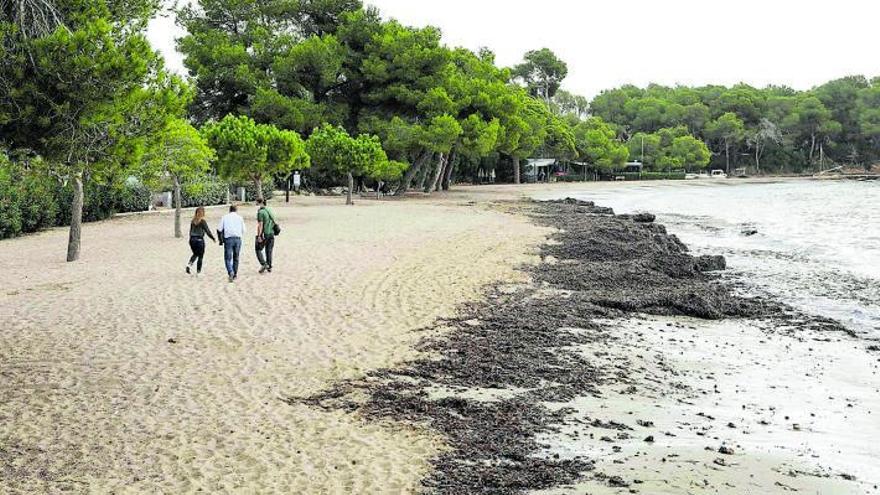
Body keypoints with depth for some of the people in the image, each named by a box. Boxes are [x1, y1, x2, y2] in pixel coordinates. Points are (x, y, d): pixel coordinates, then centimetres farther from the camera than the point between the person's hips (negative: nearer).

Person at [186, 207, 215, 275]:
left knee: (195, 254, 23)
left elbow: (190, 231, 13)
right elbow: (207, 231, -11)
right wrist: (213, 238, 0)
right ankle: (198, 271, 9)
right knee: (200, 256, 6)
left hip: (192, 239, 6)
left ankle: (189, 264, 0)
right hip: (199, 240, -6)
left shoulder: (193, 221, 6)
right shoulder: (202, 221, -11)